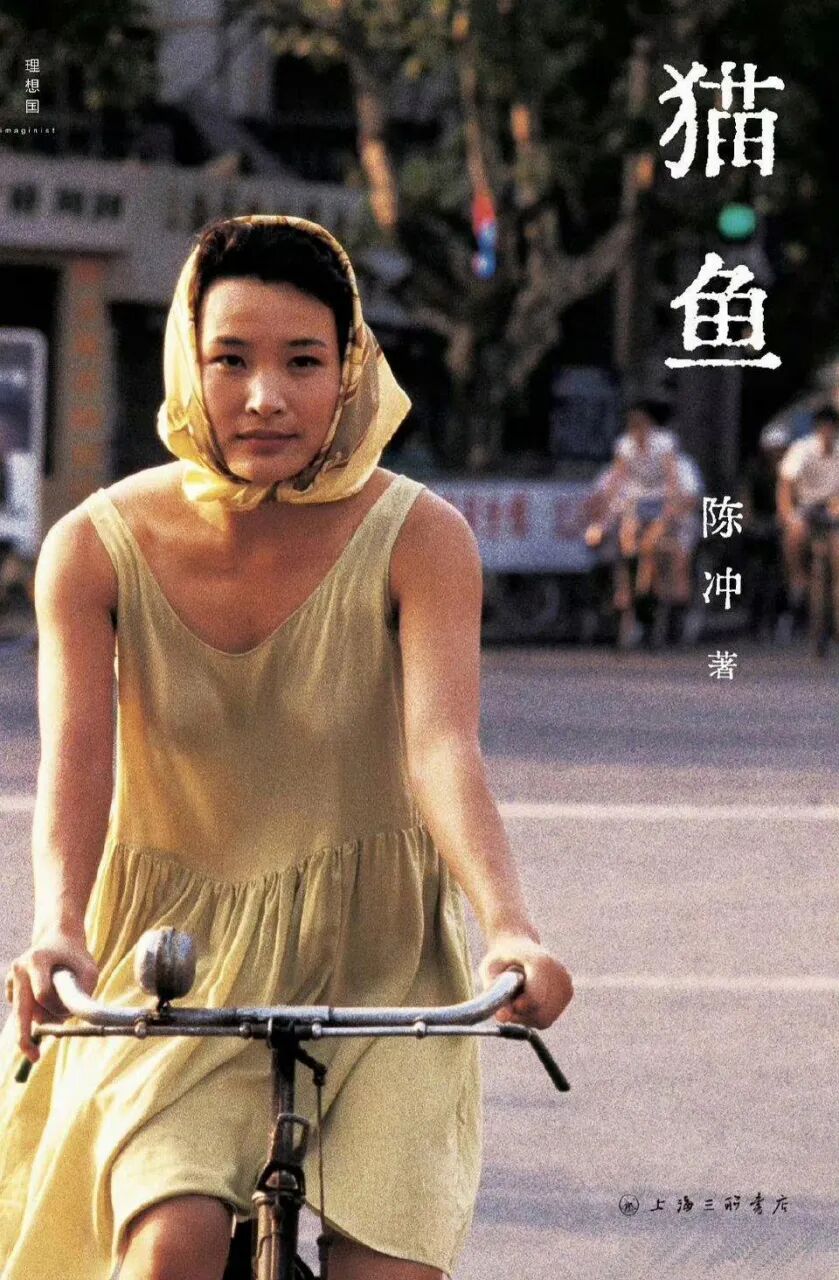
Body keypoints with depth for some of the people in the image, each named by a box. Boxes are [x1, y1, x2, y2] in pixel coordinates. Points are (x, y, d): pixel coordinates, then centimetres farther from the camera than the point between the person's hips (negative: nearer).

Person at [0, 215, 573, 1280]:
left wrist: (510, 927, -42)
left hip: (372, 955, 0)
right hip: (169, 955, 0)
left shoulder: (418, 539, -11)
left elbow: (442, 749, -24)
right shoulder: (97, 547, -9)